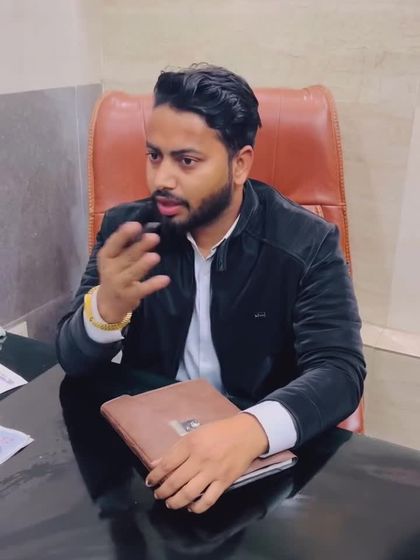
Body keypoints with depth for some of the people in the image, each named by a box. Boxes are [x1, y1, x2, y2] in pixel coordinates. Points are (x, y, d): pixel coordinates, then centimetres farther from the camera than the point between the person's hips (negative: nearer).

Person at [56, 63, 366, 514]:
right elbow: (72, 360, -7)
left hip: (259, 449, -1)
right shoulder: (126, 229, -5)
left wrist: (251, 430, -38)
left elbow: (339, 371, -19)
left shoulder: (306, 243, -12)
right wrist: (107, 307, -30)